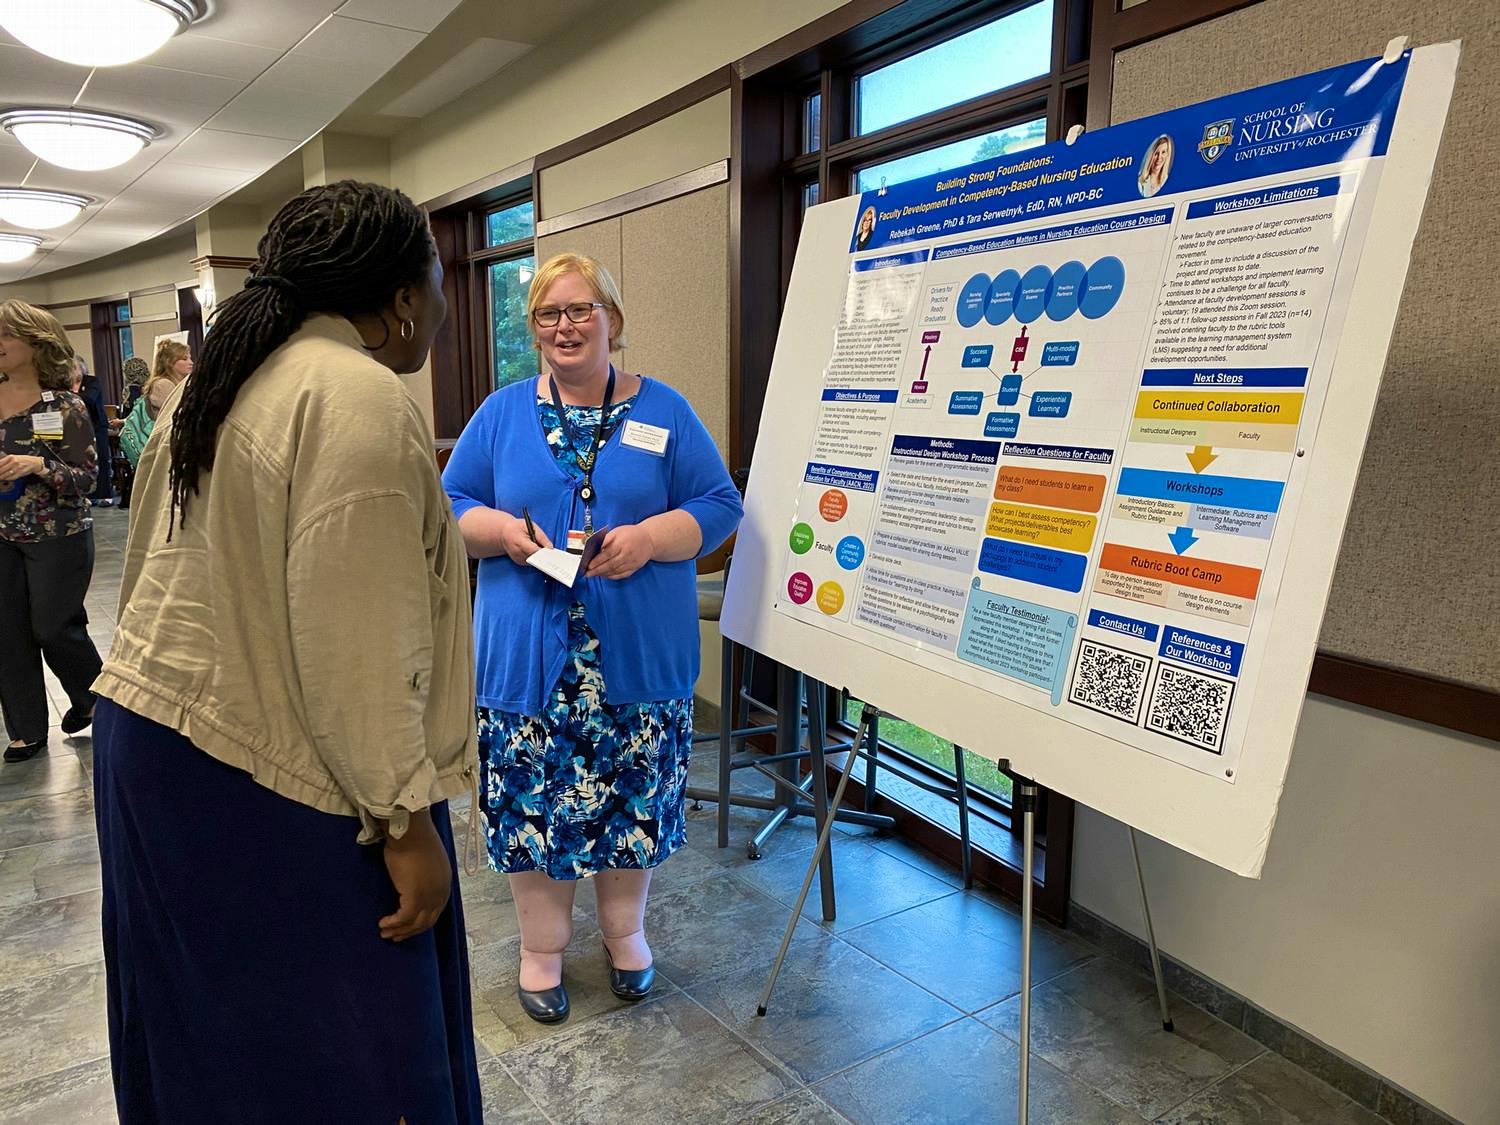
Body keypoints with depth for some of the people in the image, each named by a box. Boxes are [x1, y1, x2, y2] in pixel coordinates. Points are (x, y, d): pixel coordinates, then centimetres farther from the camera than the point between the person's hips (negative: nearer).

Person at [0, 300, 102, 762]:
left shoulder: (65, 406, -12)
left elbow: (86, 479, -14)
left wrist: (39, 466, -28)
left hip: (58, 537, -5)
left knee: (54, 628, 4)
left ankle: (91, 698, 32)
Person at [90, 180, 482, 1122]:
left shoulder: (218, 379, 12)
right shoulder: (363, 399, -19)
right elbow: (354, 645, -23)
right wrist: (405, 821, -16)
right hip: (268, 780, -10)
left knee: (205, 1028, 23)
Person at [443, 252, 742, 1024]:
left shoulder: (663, 412, 4)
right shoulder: (502, 413, 8)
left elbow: (718, 506, -1)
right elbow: (452, 507, 7)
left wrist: (647, 539, -18)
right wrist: (501, 530, -14)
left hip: (637, 661, 0)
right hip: (529, 657, 1)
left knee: (635, 798, 11)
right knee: (532, 802, 8)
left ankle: (625, 931, 35)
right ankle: (542, 946, 30)